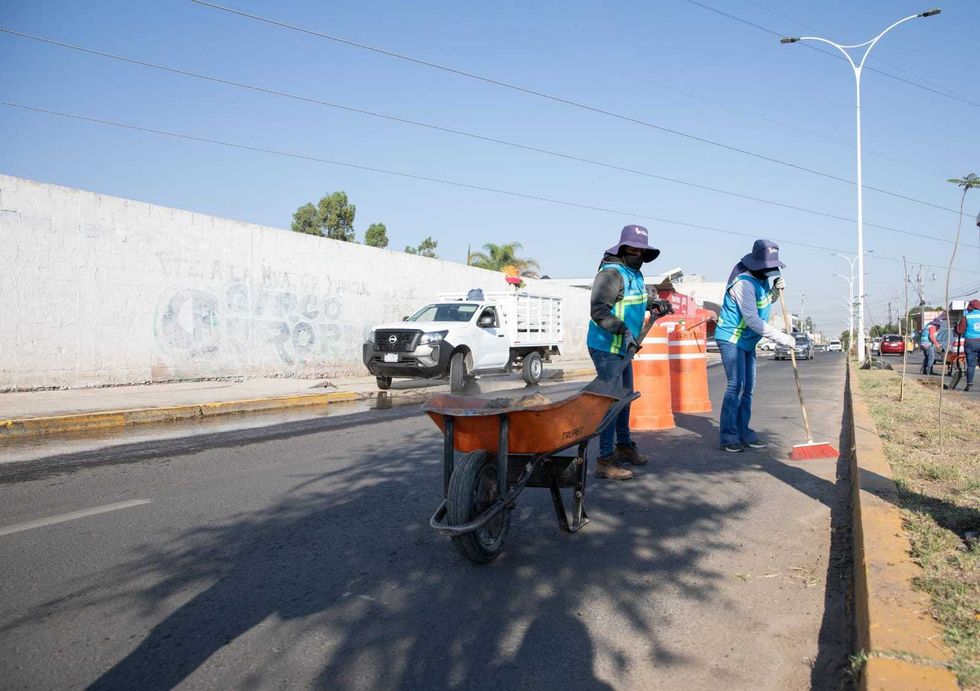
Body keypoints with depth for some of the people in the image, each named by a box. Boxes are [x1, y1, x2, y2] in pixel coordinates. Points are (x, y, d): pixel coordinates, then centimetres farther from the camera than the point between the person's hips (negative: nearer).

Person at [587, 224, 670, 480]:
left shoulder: (635, 274, 13)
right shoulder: (611, 273, -17)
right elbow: (599, 310, -26)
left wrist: (655, 304, 13)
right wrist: (623, 330, -35)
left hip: (624, 347, 10)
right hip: (607, 348, -10)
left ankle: (624, 447, 37)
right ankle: (605, 461, -4)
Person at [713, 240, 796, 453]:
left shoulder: (763, 279, 4)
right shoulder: (744, 283, -24)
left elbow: (765, 302, 22)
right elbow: (753, 320, -28)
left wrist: (776, 290, 0)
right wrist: (783, 339, -26)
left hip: (747, 341, 9)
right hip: (731, 339, -9)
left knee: (748, 387, 9)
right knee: (736, 386, -13)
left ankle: (743, 433, 17)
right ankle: (729, 437, -7)